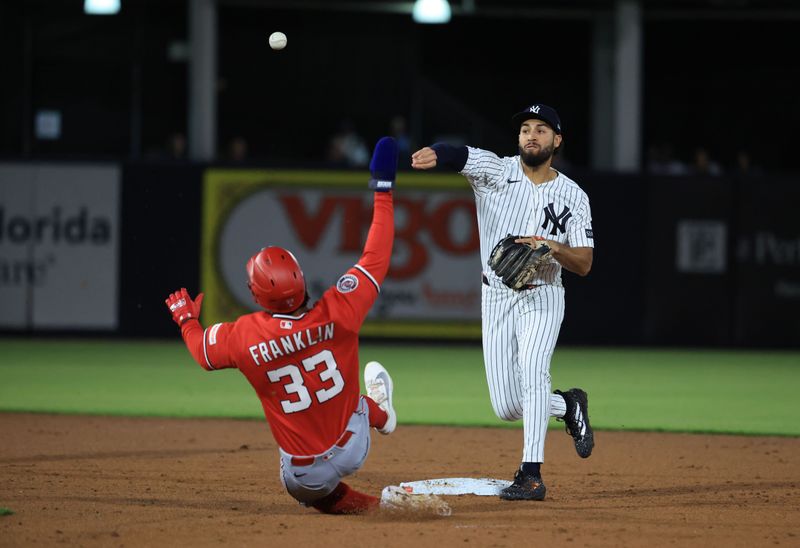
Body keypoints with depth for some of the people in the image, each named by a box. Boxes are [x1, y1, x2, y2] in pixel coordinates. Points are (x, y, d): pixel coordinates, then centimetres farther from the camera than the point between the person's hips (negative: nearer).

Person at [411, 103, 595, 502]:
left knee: (532, 369, -29)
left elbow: (583, 265, -3)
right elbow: (460, 155, -24)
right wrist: (435, 155, -48)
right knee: (506, 407, 1)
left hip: (542, 297, -2)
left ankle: (531, 475, -30)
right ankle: (568, 406, 32)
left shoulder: (573, 196, 0)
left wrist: (554, 247, -24)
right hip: (496, 299, 2)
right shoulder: (496, 170, -2)